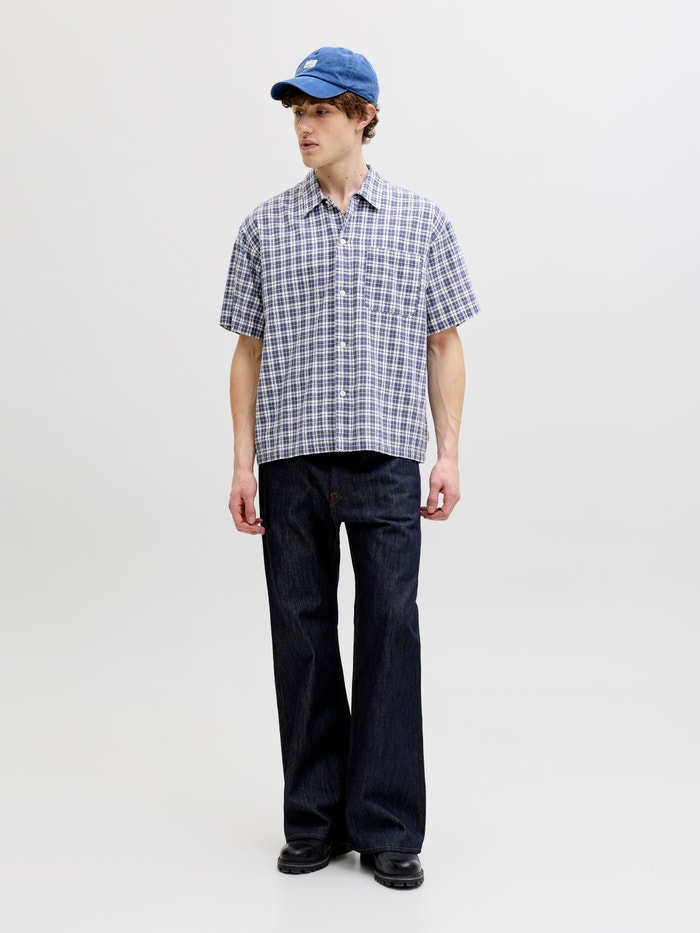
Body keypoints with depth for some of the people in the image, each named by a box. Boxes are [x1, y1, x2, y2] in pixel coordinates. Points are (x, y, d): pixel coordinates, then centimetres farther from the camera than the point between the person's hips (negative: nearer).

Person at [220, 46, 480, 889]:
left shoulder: (421, 223, 7)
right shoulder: (265, 228, 8)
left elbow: (444, 345, 8)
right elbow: (249, 349, 9)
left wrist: (449, 454, 1)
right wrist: (243, 462, 2)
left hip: (385, 457, -1)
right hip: (291, 460, 1)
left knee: (390, 632, -1)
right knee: (302, 634, 6)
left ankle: (388, 828, 10)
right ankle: (314, 820, 18)